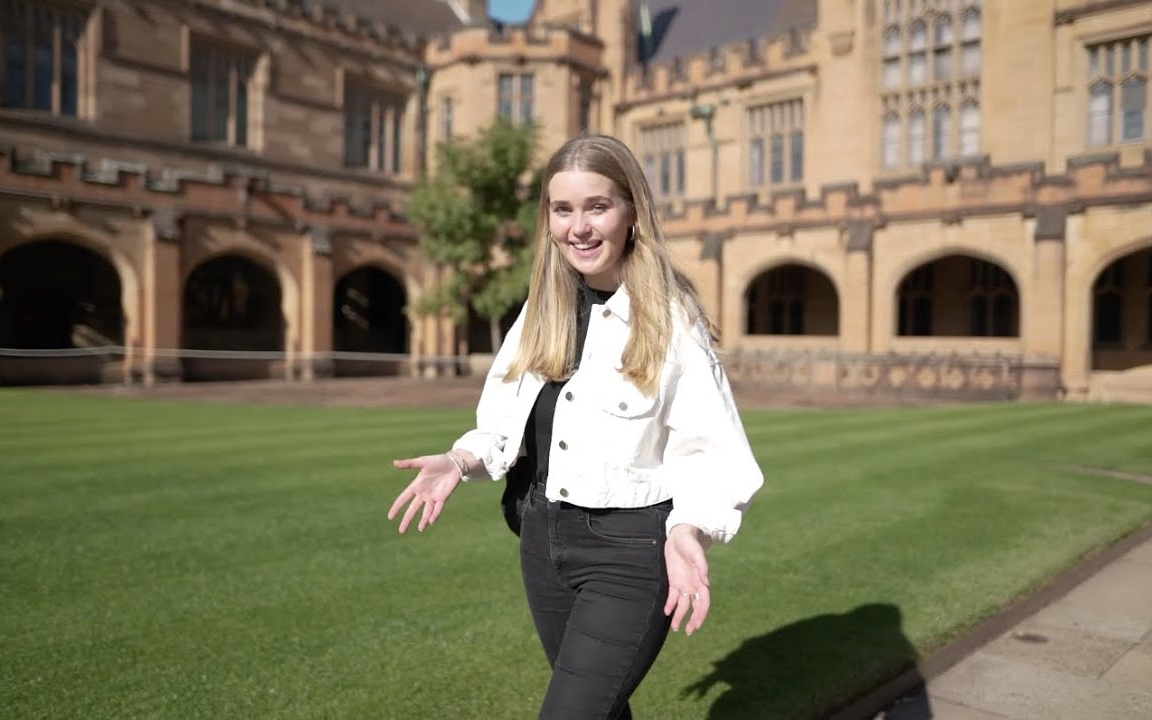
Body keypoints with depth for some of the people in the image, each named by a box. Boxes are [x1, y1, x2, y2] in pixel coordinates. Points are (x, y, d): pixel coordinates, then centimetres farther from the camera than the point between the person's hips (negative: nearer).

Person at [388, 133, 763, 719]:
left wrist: (687, 530, -30)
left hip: (630, 549, -6)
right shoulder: (541, 311, 3)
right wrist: (460, 461, -5)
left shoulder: (671, 320, -14)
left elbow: (710, 450, -14)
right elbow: (511, 423, 12)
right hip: (543, 536, 6)